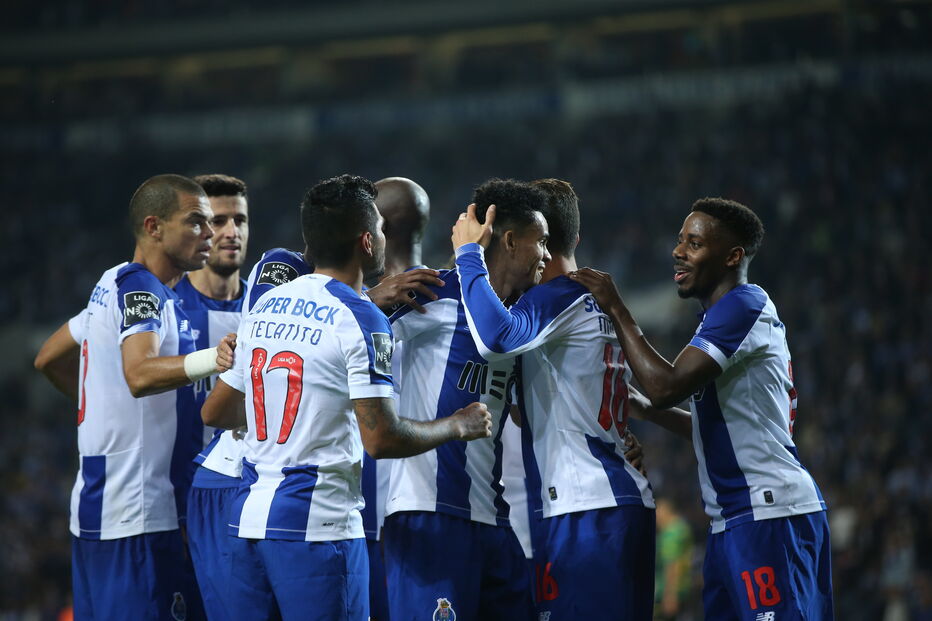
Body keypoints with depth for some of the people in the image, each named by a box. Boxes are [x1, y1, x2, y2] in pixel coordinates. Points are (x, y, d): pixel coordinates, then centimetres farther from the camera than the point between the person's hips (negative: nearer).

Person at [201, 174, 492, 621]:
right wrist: (459, 427, -1)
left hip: (249, 517, 7)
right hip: (317, 526, -7)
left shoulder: (263, 306, 11)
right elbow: (381, 440, -16)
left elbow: (215, 413, 19)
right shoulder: (359, 321, -10)